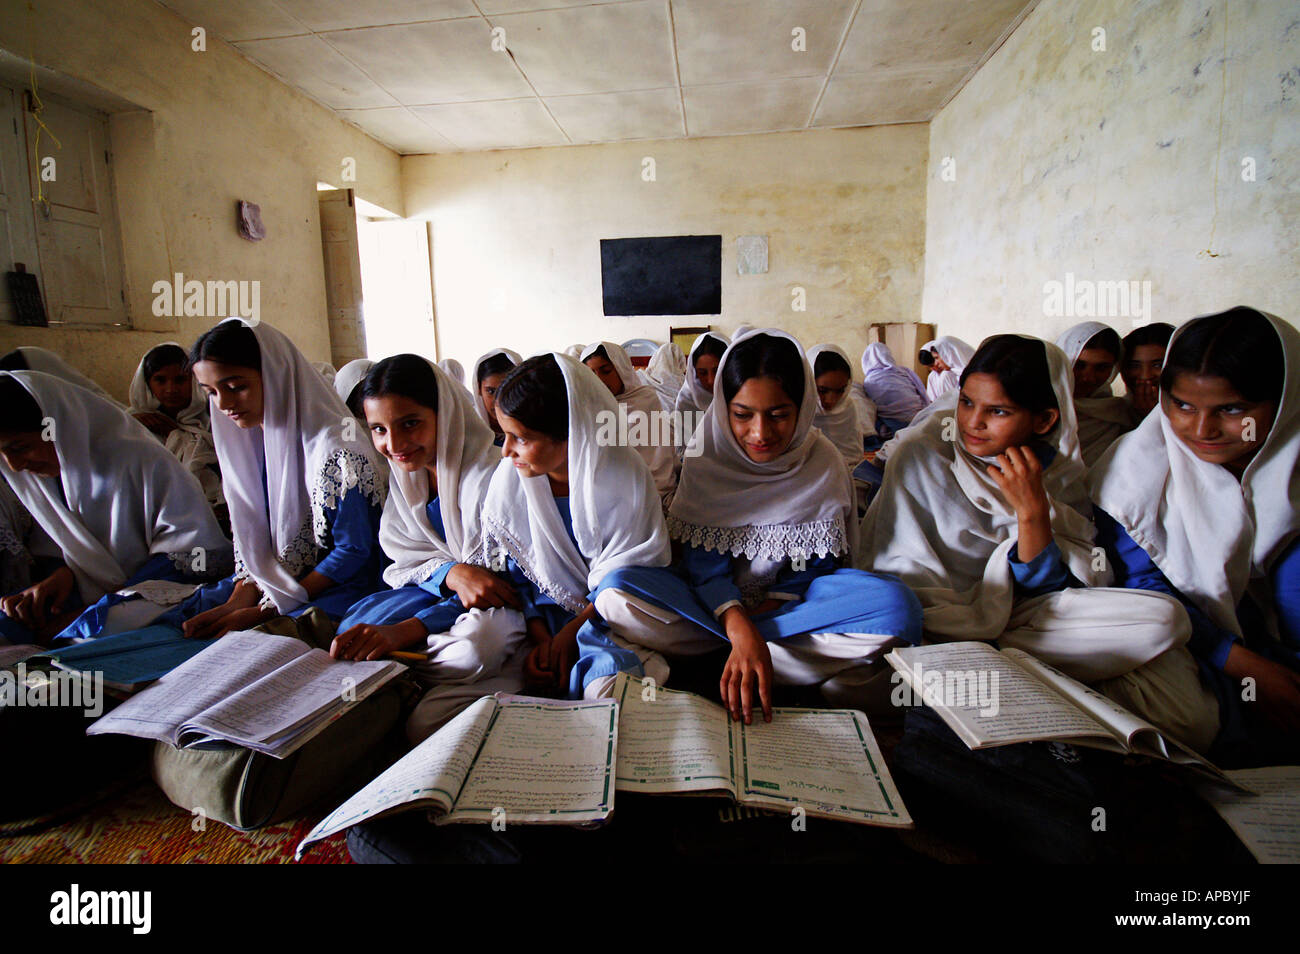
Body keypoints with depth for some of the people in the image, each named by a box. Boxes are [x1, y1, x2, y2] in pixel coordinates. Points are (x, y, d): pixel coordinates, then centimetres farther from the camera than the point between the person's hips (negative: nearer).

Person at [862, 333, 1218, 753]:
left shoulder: (1059, 471, -3)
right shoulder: (920, 454, -12)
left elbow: (1046, 591, -6)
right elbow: (898, 571, -12)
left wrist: (1032, 511, -20)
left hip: (1018, 616, 4)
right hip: (941, 625, -4)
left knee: (1162, 617, -19)